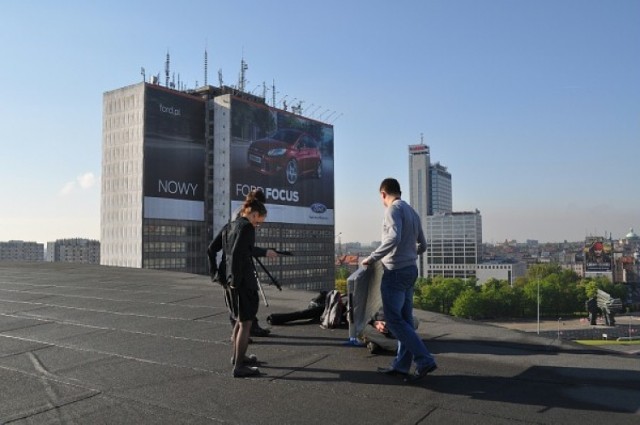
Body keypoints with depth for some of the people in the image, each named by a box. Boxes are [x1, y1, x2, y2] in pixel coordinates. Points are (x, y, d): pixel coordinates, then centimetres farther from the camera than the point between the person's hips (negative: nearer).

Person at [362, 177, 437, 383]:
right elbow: (422, 245, 20)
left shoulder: (393, 209, -11)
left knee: (394, 319, -5)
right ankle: (401, 365, 14)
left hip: (395, 271, -9)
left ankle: (424, 360, -8)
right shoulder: (412, 212, 15)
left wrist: (372, 258, -21)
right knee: (405, 319, 9)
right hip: (410, 269, 9)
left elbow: (393, 238, -27)